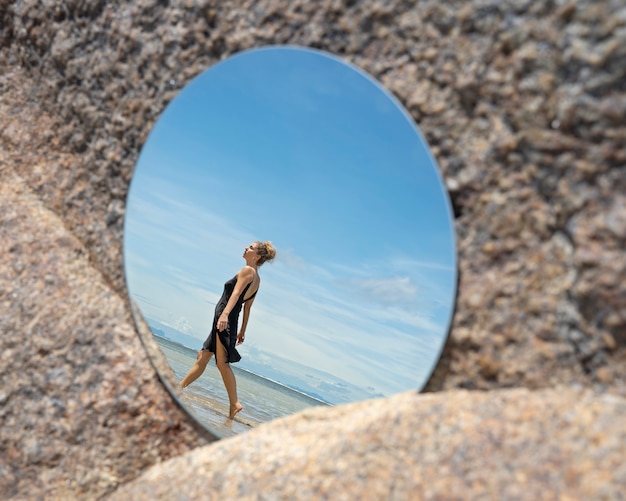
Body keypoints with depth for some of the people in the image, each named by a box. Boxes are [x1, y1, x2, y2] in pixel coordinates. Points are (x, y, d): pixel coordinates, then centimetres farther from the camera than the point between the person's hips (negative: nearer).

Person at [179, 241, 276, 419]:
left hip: (225, 320, -10)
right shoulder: (257, 278, 18)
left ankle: (235, 403, -8)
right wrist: (242, 331, 23)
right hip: (230, 322, 10)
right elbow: (247, 307, 20)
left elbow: (236, 292, -24)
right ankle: (179, 387, 19)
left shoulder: (247, 270, -8)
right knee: (202, 357, 12)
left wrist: (225, 313, -37)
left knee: (222, 363, -10)